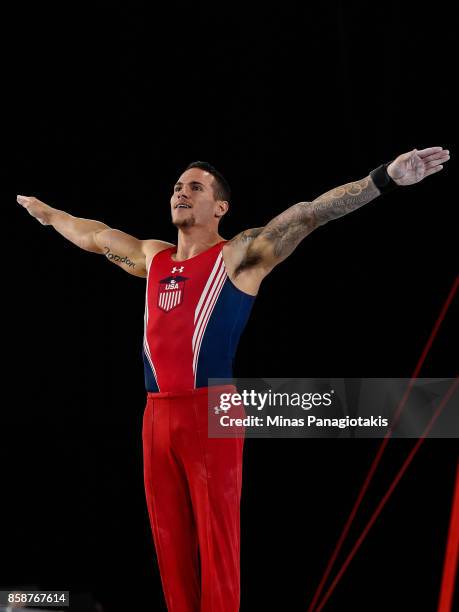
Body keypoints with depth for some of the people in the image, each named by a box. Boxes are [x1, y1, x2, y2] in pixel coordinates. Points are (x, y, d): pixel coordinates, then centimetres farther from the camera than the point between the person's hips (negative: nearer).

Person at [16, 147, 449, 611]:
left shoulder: (239, 255, -2)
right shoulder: (152, 258, 17)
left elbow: (309, 215, -12)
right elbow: (93, 235, 34)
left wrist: (384, 179, -23)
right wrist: (40, 209, 45)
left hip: (211, 413, -6)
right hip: (157, 415, 6)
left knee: (216, 541, -4)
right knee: (169, 540, 10)